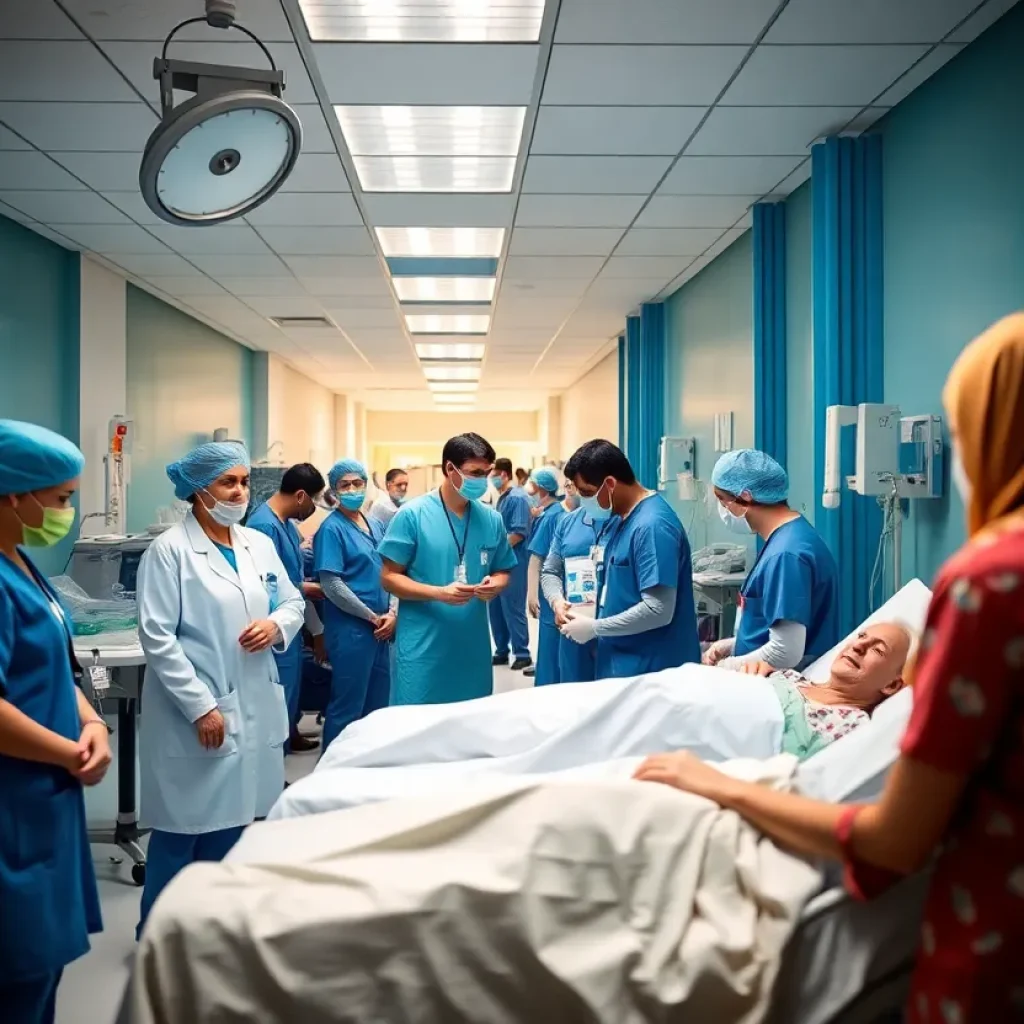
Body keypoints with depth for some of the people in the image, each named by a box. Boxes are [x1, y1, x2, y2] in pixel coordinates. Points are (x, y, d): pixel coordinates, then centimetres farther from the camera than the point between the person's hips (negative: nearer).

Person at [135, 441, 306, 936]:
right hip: (194, 713, -6)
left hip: (255, 708, 6)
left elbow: (294, 602, 17)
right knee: (183, 829, 2)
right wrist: (200, 706, -16)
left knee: (233, 821, 13)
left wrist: (277, 624, -7)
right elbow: (157, 637, -13)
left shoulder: (260, 544, 10)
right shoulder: (169, 550, -9)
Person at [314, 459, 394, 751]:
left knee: (379, 703, 15)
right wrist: (373, 617, -12)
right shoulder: (331, 528, -10)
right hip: (350, 629, -7)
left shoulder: (376, 525, 11)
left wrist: (392, 613, -1)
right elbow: (331, 585, -16)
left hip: (381, 628, 7)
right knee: (348, 706, 1)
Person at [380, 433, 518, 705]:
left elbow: (503, 571, 16)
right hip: (422, 649, -4)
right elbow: (389, 577, -6)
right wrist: (439, 593, -20)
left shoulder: (491, 520, 7)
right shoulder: (412, 514, -7)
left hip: (473, 647, 4)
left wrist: (495, 584, -8)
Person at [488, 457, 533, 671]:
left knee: (513, 609, -5)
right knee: (496, 608, 12)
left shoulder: (517, 498, -14)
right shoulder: (502, 498, 14)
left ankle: (522, 654, 3)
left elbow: (519, 532, -21)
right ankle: (501, 651, 21)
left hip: (512, 563, -9)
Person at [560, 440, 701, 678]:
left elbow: (658, 610, -25)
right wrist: (586, 614, 4)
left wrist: (594, 628, -15)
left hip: (650, 672, -9)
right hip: (622, 664, 9)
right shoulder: (625, 520, 10)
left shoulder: (652, 525, -19)